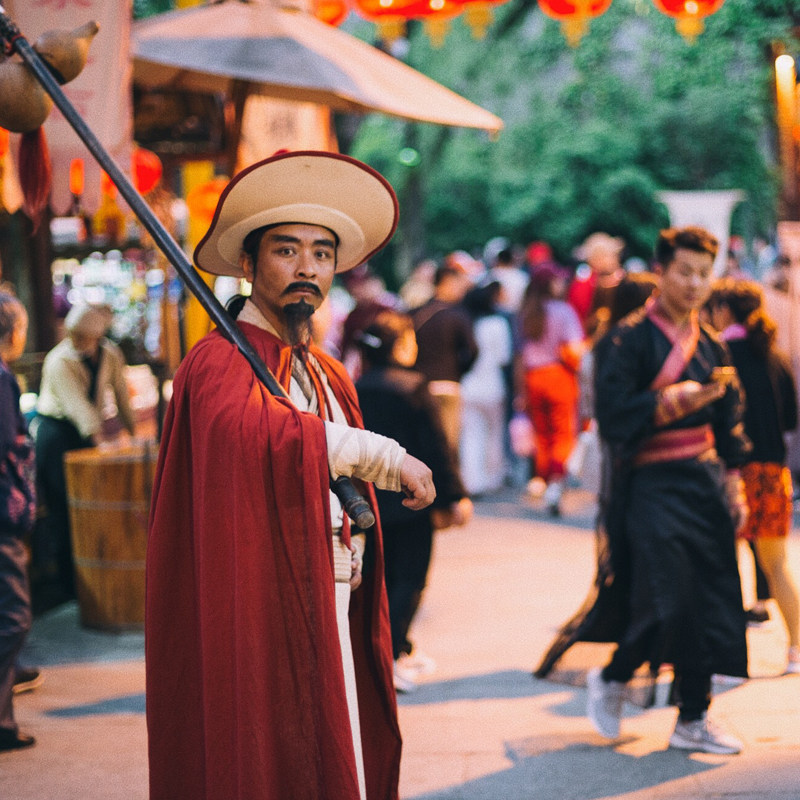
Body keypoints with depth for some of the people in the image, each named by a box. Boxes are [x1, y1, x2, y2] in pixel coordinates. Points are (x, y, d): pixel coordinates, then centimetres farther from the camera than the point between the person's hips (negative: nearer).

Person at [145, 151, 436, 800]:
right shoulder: (220, 362, -11)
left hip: (331, 621, 8)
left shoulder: (331, 376, 17)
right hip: (262, 623, -8)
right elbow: (253, 429, -34)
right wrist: (384, 456, -29)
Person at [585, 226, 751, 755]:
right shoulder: (631, 339, -6)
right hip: (653, 486, -6)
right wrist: (670, 403, -26)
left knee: (710, 601, 3)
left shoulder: (711, 345, 13)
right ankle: (611, 681, 13)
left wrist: (735, 489, 12)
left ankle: (693, 720, 13)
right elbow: (612, 416, -14)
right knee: (667, 600, -13)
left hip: (705, 483, 6)